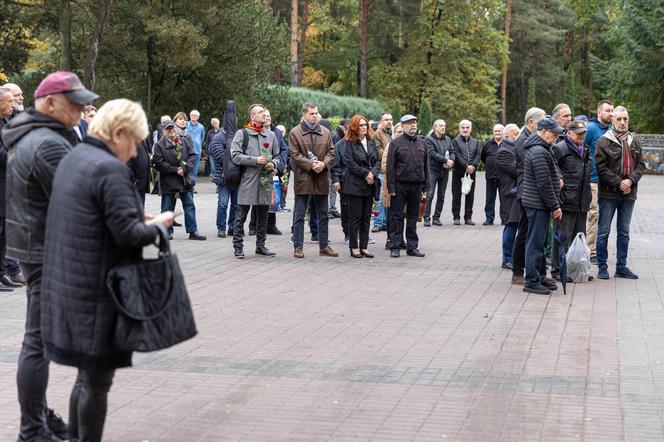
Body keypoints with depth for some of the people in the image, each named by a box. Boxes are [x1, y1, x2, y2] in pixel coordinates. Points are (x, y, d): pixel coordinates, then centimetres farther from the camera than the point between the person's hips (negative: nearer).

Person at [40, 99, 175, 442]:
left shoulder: (71, 160, 12)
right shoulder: (109, 169, -17)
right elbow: (128, 234, -20)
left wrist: (137, 217, 13)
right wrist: (157, 225, -2)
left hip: (69, 289, 9)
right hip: (96, 294, -9)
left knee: (87, 376, 19)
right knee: (97, 380, 3)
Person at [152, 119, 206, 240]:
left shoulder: (184, 141, 8)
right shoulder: (160, 145, -4)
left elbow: (192, 155, 2)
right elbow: (159, 163, -12)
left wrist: (185, 168, -13)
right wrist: (176, 170, -15)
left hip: (185, 179, 3)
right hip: (168, 181, -3)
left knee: (189, 206, 5)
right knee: (167, 208, 5)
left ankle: (193, 231, 11)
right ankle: (167, 232, 14)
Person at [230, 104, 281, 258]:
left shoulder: (271, 135, 14)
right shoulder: (242, 133, -1)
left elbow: (277, 156, 21)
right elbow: (235, 155, -10)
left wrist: (273, 164, -1)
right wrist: (256, 160, -16)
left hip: (265, 181, 5)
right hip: (247, 180, -5)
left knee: (263, 216, 11)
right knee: (241, 216, -2)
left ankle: (261, 245, 20)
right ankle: (238, 246, 4)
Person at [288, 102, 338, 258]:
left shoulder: (325, 132, 10)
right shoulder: (295, 133, -3)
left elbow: (331, 152, 8)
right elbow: (295, 155, -9)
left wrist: (323, 164, -11)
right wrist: (311, 165, -18)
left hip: (321, 179, 4)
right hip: (303, 179, -4)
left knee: (323, 215, 10)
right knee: (299, 215, 0)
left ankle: (324, 246, 19)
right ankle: (298, 247, 6)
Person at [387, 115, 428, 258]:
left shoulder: (422, 143, 11)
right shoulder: (396, 143, -2)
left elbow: (426, 166, 14)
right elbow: (390, 167, -5)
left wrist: (425, 188, 9)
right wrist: (391, 188, -11)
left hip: (416, 186, 4)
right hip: (400, 185, -4)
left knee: (413, 217, 9)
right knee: (396, 217, 0)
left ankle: (412, 247, 15)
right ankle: (394, 247, 5)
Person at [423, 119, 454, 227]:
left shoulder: (447, 139, 14)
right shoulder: (429, 139, -5)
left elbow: (452, 152, 11)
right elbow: (432, 153, -16)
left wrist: (451, 161, -10)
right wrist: (446, 160, -19)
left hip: (445, 171, 6)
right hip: (433, 170, -6)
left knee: (441, 196, 8)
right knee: (430, 195, -10)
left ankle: (436, 217, 15)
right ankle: (427, 218, -8)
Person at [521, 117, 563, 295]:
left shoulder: (538, 148, 15)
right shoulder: (539, 152, -19)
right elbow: (544, 184, -20)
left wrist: (557, 179, 10)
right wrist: (555, 206, -15)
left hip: (538, 203, 11)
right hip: (538, 204, -11)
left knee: (539, 241, 16)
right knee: (535, 242, -6)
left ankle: (540, 277, 24)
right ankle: (532, 282, -2)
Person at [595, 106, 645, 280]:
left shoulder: (634, 142, 9)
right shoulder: (603, 142, -6)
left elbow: (641, 165, 7)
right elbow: (601, 168, -11)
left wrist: (631, 180, -10)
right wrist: (619, 183, -15)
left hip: (629, 194, 5)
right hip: (608, 194, -5)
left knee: (624, 232, 11)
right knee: (604, 231, 0)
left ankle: (621, 267, 19)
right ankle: (602, 267, 8)